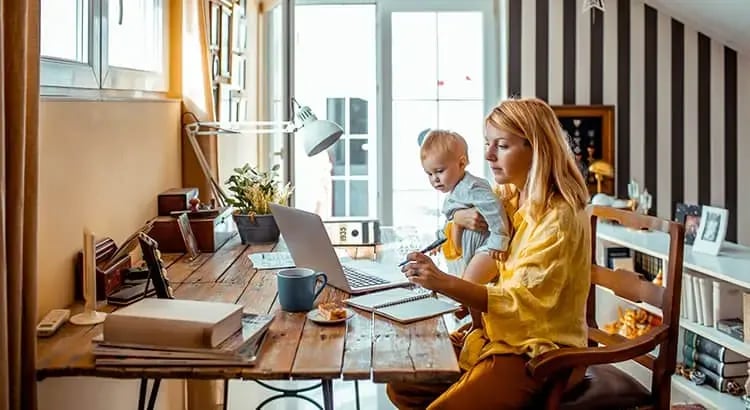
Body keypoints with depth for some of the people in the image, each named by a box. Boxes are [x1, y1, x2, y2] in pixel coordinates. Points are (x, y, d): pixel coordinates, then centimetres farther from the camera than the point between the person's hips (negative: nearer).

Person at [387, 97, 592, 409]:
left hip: (541, 353, -7)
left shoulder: (559, 216, -19)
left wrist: (445, 283, -38)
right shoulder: (508, 197, 4)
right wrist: (460, 217, -4)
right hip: (497, 335, 8)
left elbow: (523, 301, -26)